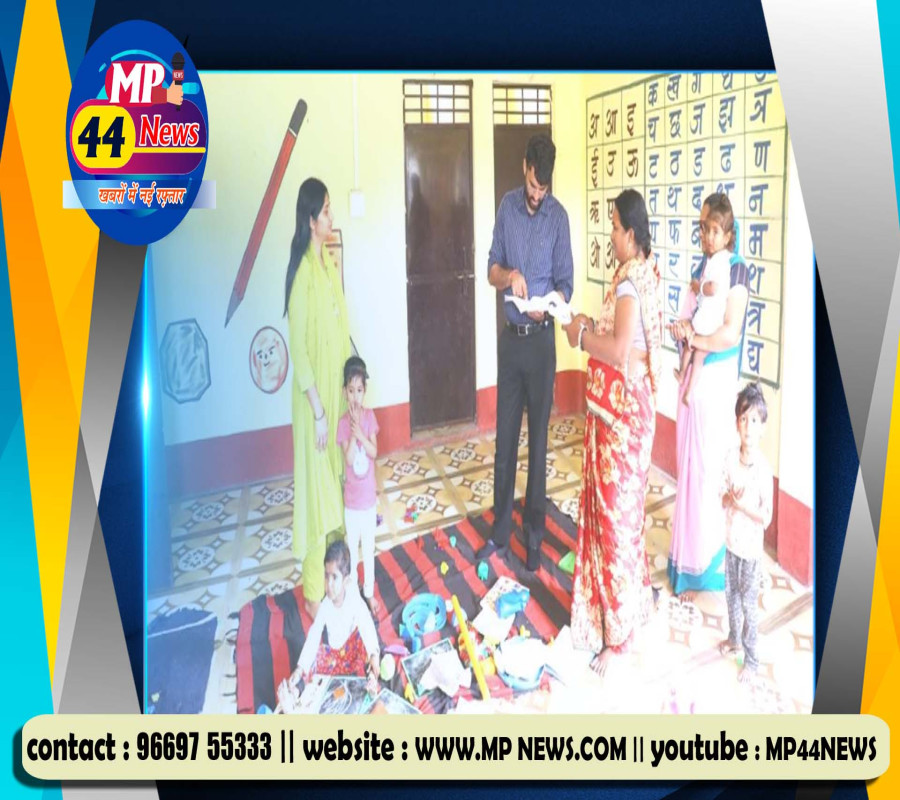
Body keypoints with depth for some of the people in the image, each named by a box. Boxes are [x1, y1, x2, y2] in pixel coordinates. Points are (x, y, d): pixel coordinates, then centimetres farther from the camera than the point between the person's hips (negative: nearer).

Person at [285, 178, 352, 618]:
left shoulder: (330, 260, 7)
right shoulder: (302, 270, -20)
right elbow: (298, 347, -22)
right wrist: (318, 410, -21)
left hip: (338, 389, 9)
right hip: (315, 397, -9)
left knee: (337, 481, 18)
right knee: (317, 487, 1)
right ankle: (314, 591, 15)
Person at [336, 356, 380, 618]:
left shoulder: (369, 416, -6)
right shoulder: (343, 422, -12)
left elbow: (374, 452, -11)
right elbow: (349, 459, -19)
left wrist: (360, 432, -25)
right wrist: (352, 431, -28)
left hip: (369, 495, 2)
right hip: (351, 498, -2)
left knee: (369, 548, 15)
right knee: (352, 548, 12)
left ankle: (369, 593, 31)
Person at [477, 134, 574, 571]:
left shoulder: (559, 216, -4)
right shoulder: (507, 206, 3)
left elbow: (565, 283, -2)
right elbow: (491, 270, 5)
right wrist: (510, 276, -18)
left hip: (542, 338, -2)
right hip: (510, 336, 3)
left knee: (538, 440, 4)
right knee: (505, 439, 7)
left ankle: (534, 534, 17)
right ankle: (500, 533, 18)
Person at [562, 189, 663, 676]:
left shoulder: (630, 280, -21)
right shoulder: (641, 274, 11)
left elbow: (619, 350, -30)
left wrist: (581, 336, -16)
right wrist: (592, 326, 7)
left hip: (621, 409, -10)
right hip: (622, 406, 10)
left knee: (615, 512, -2)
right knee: (618, 506, 20)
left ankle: (616, 632, 10)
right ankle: (630, 602, 36)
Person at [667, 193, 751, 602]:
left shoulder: (736, 269, -13)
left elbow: (730, 333, -23)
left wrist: (693, 338, -13)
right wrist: (684, 328, -1)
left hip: (715, 379, -8)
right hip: (693, 375, 9)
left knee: (708, 468, -2)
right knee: (689, 464, 14)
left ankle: (701, 567, 9)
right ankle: (687, 557, 26)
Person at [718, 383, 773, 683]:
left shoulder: (764, 468, -21)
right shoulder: (731, 458, -6)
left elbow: (767, 518, -16)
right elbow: (723, 500, 2)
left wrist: (743, 504, -27)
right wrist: (732, 498, -19)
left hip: (751, 547, -5)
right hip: (731, 540, 5)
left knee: (749, 603, 8)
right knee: (731, 595, 22)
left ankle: (752, 659, 23)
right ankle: (734, 638, 44)